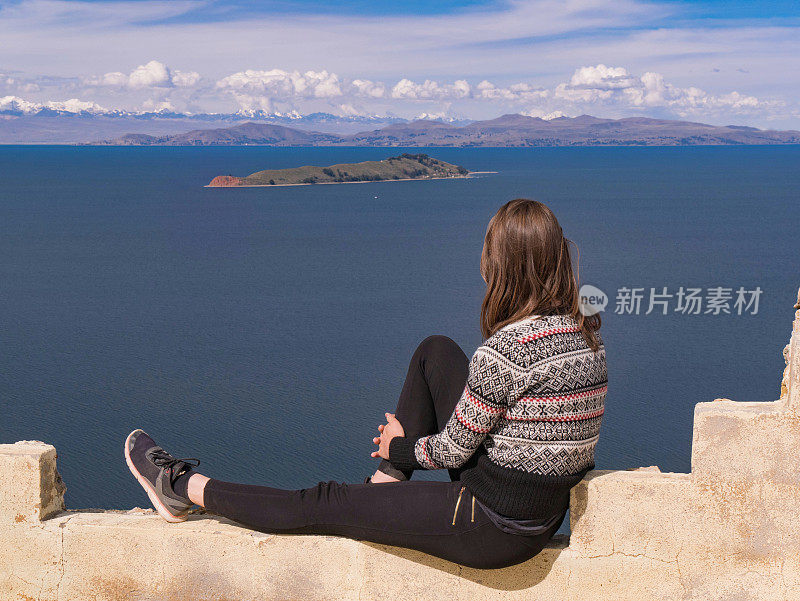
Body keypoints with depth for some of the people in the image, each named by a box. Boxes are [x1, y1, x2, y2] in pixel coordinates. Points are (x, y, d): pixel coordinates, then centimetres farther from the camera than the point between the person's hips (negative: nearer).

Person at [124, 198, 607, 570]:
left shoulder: (509, 348, -25)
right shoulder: (587, 332, 2)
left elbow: (454, 450, -14)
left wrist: (401, 445, 8)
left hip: (496, 529, -8)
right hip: (545, 511, 8)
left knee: (326, 505, 5)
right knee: (435, 351, 14)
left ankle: (187, 488, 21)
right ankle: (387, 486, 22)